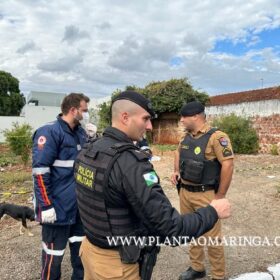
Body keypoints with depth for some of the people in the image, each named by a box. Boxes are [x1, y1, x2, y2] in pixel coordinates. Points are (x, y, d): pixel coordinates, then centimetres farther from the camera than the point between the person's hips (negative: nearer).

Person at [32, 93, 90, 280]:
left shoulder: (81, 133, 7)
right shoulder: (50, 132, -16)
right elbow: (40, 172, -20)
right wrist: (46, 206, -19)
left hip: (80, 204, 8)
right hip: (58, 207, -7)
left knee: (81, 246, 21)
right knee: (54, 252, 12)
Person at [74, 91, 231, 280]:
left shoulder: (87, 152, -4)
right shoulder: (130, 162, -30)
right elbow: (170, 228, -29)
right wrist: (213, 212, -14)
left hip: (90, 249, 8)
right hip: (116, 263, -7)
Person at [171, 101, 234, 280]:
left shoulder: (216, 137, -17)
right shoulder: (187, 137, 7)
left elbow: (228, 165, -20)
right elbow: (179, 153, 25)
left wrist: (220, 196, -17)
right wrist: (177, 171, 9)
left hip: (205, 195, -7)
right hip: (185, 193, 8)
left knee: (212, 237, 6)